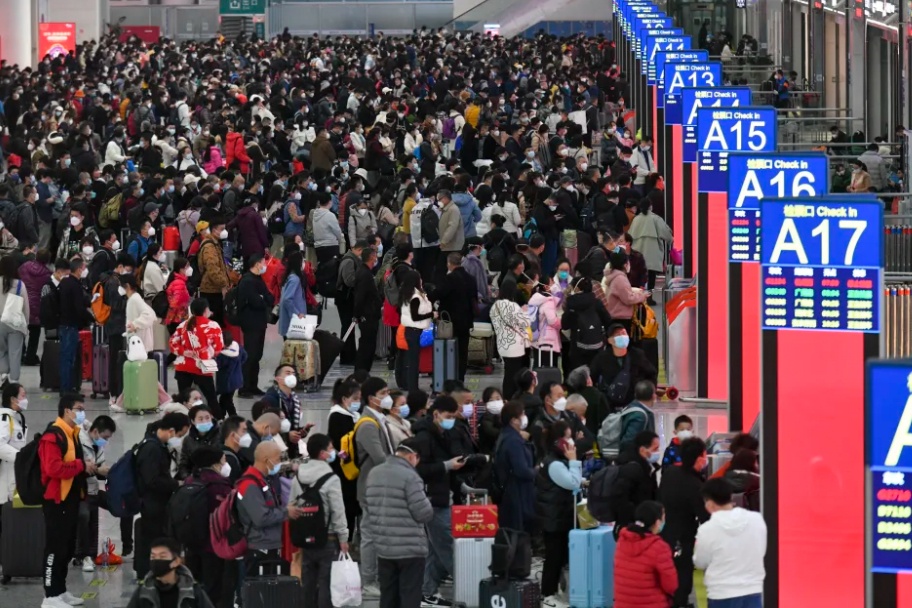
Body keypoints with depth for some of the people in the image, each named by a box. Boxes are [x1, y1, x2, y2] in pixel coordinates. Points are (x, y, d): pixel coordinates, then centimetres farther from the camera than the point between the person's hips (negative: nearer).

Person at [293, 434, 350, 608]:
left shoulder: (297, 478, 5)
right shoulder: (331, 479, -15)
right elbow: (338, 511, -14)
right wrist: (343, 538, -5)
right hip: (328, 538, -6)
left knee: (308, 583, 12)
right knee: (326, 584, -3)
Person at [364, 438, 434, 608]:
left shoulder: (374, 474, 6)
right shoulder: (410, 476, -17)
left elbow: (367, 505, 14)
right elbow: (423, 513, -17)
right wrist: (428, 503, 4)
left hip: (383, 547, 7)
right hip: (410, 549, -7)